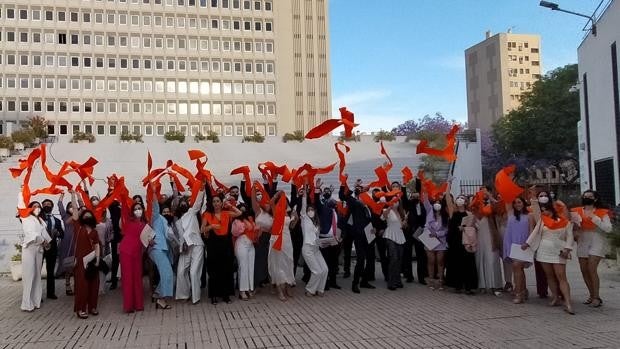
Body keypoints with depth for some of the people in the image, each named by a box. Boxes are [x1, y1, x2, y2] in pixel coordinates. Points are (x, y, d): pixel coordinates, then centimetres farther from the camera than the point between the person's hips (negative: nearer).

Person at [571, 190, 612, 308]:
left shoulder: (602, 212, -2)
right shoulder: (577, 211, 6)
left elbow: (608, 228, -13)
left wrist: (595, 218, -19)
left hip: (597, 243, -4)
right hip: (582, 243, 4)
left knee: (591, 269, -13)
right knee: (584, 270, 6)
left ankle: (596, 297, -3)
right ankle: (592, 295, 19)